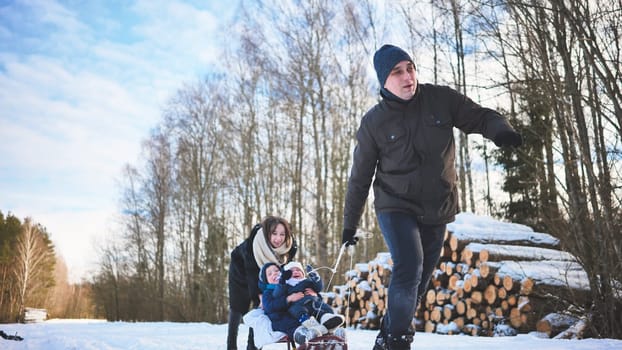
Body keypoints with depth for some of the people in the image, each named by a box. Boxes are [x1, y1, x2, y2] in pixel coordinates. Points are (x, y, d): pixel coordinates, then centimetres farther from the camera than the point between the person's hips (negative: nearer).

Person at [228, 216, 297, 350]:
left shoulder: (290, 246, -31)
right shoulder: (252, 243, -42)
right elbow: (252, 273, -40)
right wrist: (260, 296, -46)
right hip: (241, 270, -3)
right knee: (238, 307, 6)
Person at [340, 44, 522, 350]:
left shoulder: (441, 99, -6)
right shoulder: (373, 122, -8)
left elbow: (481, 117, 1)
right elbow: (360, 178, 0)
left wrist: (500, 130, -24)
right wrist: (349, 224, 5)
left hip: (438, 210, 3)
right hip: (396, 207, -3)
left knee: (417, 283, 12)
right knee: (409, 268, -24)